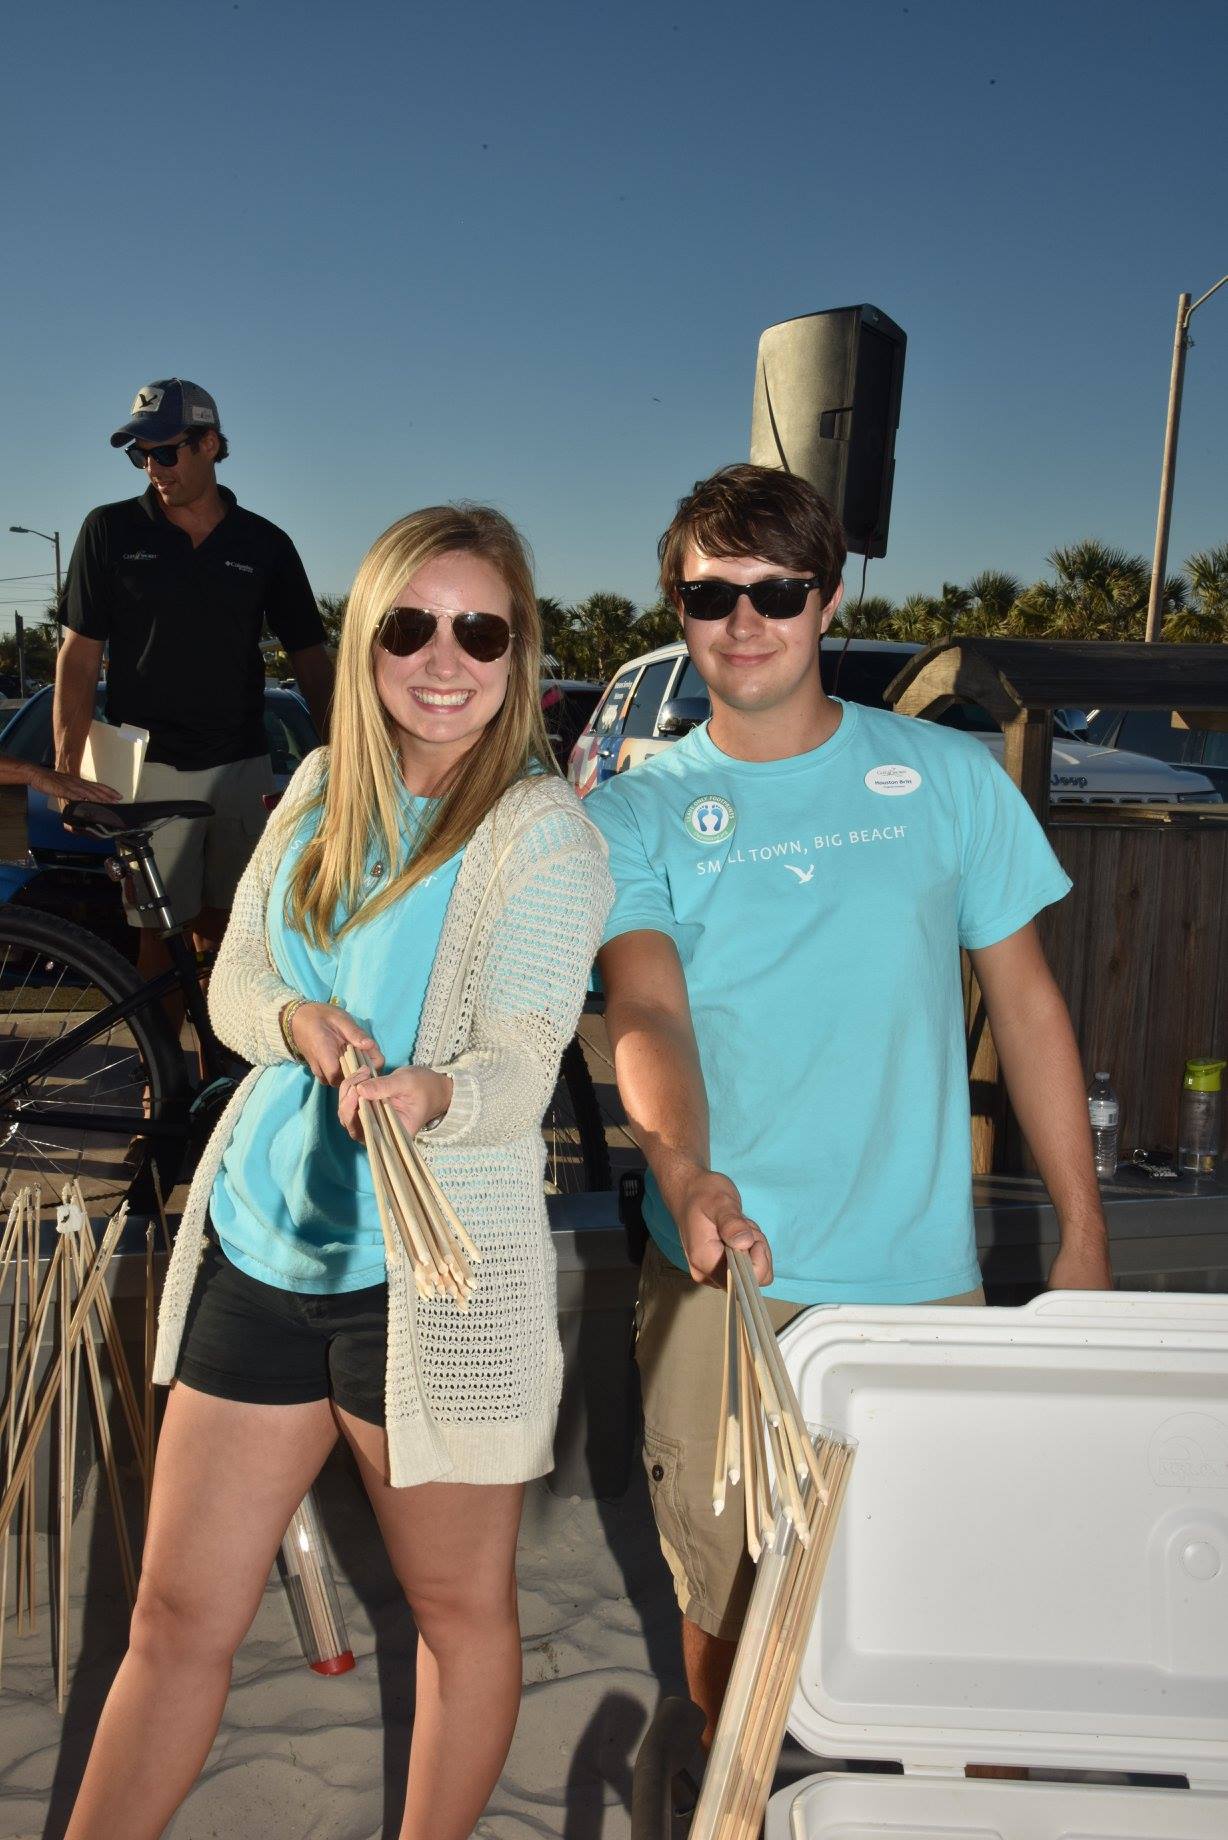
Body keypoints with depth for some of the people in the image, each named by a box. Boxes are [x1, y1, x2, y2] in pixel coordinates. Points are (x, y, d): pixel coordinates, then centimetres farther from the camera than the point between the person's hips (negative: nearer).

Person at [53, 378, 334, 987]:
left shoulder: (266, 544, 6)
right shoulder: (110, 530, 3)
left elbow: (311, 661, 8)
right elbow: (79, 659, 2)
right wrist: (67, 770, -5)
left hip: (243, 769, 2)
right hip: (149, 770, -1)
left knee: (224, 928, 7)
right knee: (158, 930, -2)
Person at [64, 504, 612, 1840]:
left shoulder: (545, 837, -10)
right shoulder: (322, 789, 7)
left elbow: (520, 1064, -18)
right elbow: (231, 980, 9)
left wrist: (430, 1095, -40)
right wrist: (295, 1021, -14)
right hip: (259, 1234, 5)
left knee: (458, 1607, 14)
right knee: (176, 1617, 14)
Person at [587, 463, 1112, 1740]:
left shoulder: (949, 777, 3)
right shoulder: (636, 812, 0)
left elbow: (1025, 1003, 8)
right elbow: (647, 1012, -15)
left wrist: (1082, 1229, 5)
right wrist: (688, 1175, -36)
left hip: (921, 1270, 1)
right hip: (722, 1266, 0)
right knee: (722, 1588, 10)